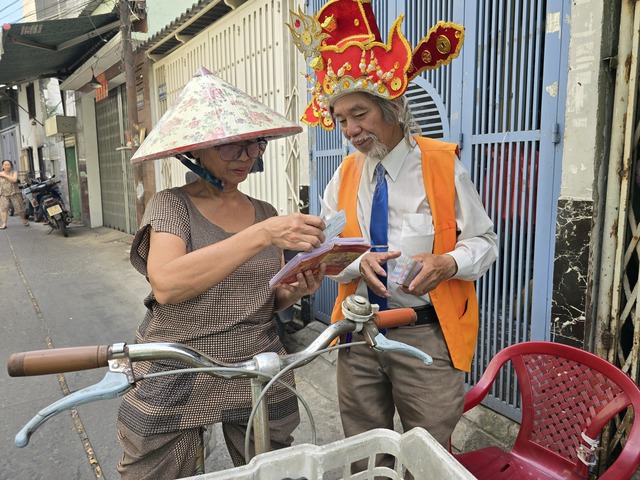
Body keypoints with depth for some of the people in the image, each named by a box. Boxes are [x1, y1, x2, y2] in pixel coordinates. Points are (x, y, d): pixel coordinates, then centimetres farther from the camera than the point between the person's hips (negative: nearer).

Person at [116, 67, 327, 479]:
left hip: (259, 379, 3)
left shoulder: (266, 213, 5)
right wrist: (261, 236, -32)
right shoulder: (171, 205, -7)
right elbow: (166, 285, -25)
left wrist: (296, 291, -11)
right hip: (175, 380, -3)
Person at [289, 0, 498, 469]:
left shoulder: (443, 164, -5)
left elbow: (484, 242, -1)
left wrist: (446, 263, -22)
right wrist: (359, 262, -18)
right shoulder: (345, 175, 4)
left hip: (426, 334, -3)